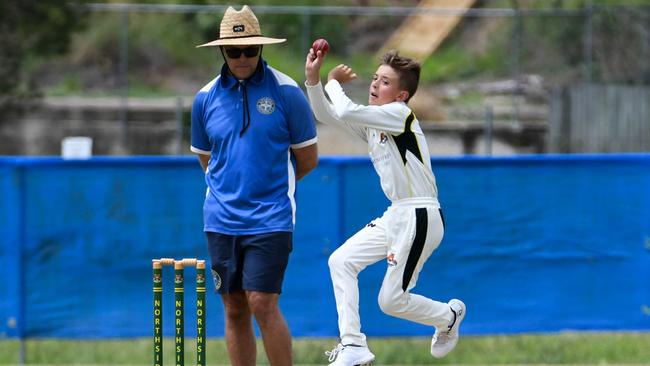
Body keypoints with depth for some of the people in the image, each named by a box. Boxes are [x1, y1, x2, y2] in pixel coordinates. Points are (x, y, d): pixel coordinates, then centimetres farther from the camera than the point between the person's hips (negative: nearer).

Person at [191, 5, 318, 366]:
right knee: (234, 310, 6)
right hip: (222, 220, 4)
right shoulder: (205, 99, 7)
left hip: (270, 218, -4)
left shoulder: (286, 92, -3)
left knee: (262, 304, -12)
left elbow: (307, 159, 4)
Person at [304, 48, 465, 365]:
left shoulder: (400, 114, -14)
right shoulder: (372, 121, 13)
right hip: (395, 217, 9)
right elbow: (325, 114, 11)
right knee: (340, 261, 2)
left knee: (391, 300, -5)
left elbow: (345, 113, -24)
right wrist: (313, 77, -3)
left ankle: (449, 315, 24)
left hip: (420, 218, -9)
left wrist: (334, 82, -6)